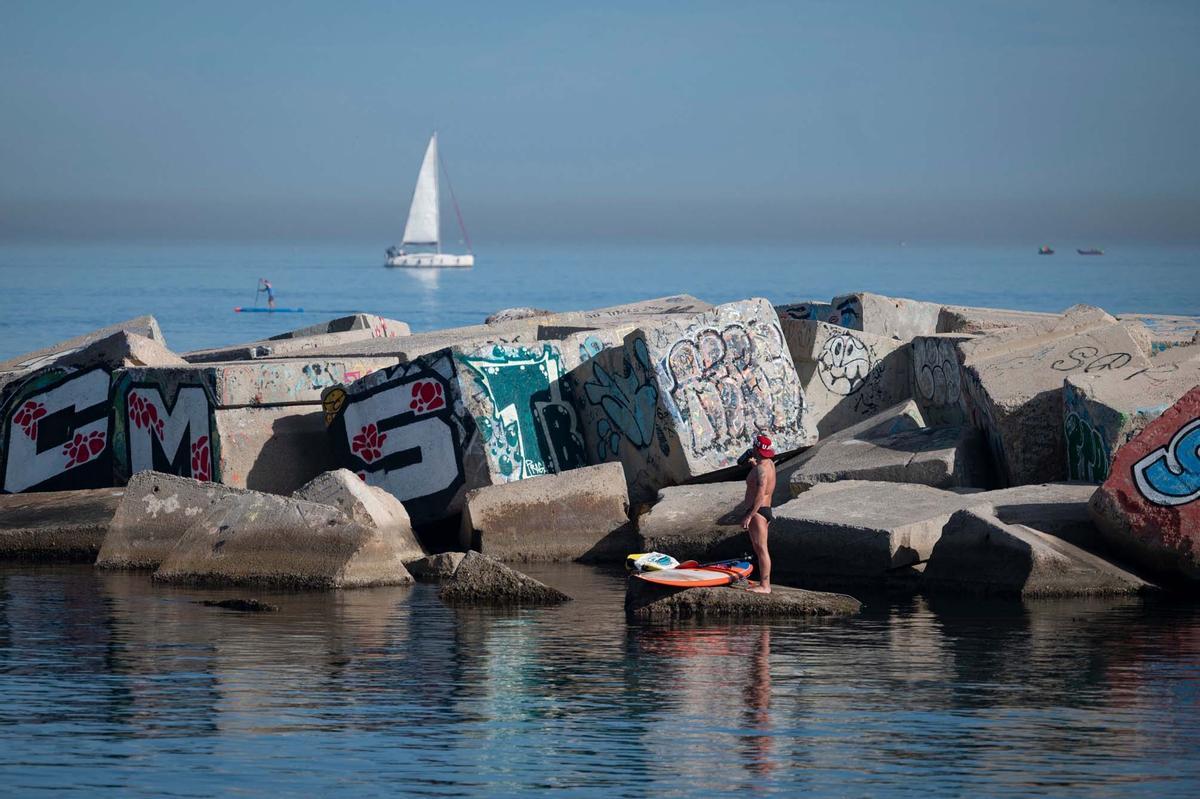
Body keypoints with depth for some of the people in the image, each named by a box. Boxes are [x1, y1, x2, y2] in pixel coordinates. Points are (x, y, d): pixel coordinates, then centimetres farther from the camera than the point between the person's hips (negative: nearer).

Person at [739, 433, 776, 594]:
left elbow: (760, 495, -27)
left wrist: (749, 516, -28)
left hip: (758, 512, -11)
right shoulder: (769, 464, 11)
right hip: (766, 510, 11)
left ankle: (765, 586, -11)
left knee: (761, 549, -10)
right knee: (758, 548, 17)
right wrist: (754, 464, 22)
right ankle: (763, 581, 21)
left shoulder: (761, 469, -19)